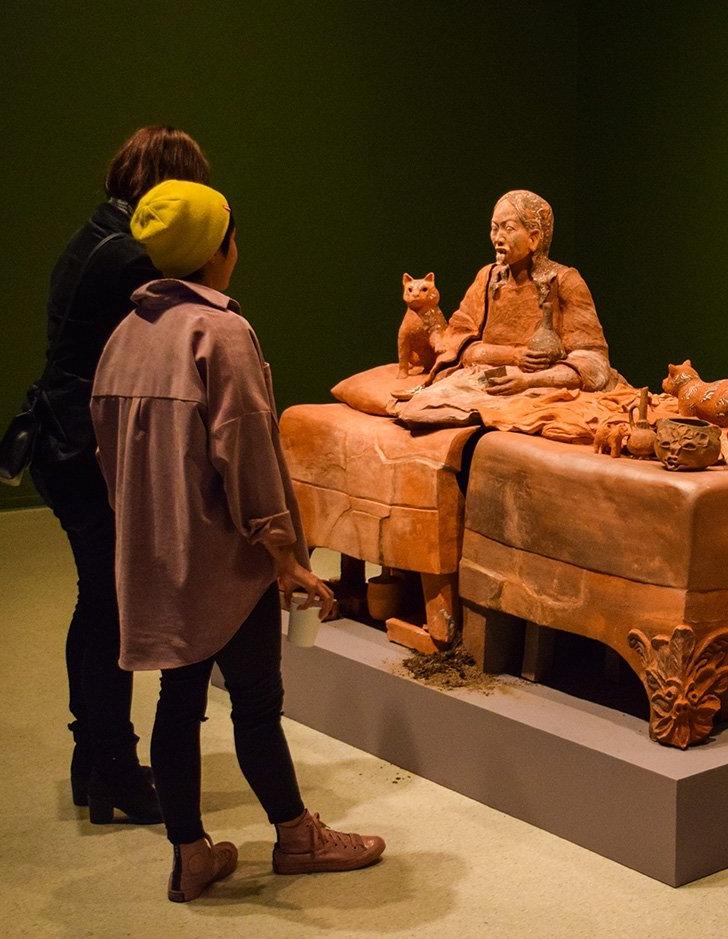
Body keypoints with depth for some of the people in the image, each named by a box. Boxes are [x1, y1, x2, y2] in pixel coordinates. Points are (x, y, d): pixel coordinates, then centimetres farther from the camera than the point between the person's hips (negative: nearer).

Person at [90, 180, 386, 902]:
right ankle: (296, 837, 23)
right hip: (223, 558, -7)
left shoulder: (126, 334, 6)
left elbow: (110, 448, 12)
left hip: (153, 558, 7)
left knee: (179, 699, 12)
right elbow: (246, 452, -19)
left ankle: (190, 856, 21)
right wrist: (288, 557, -14)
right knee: (256, 700, 7)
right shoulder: (221, 330, -16)